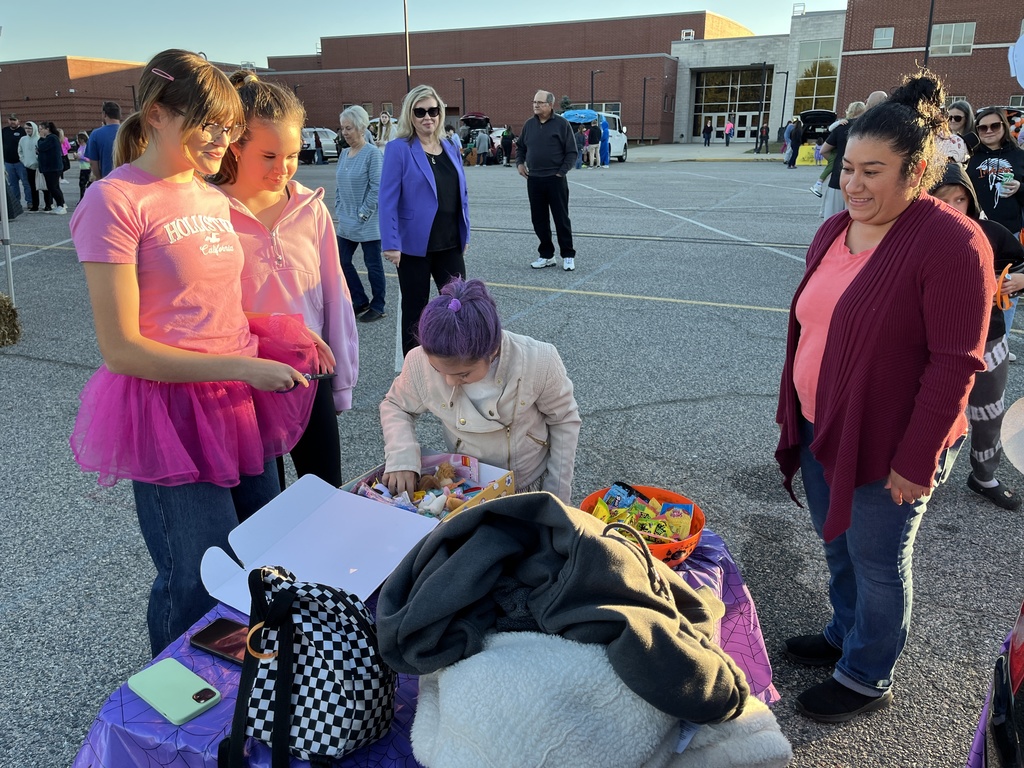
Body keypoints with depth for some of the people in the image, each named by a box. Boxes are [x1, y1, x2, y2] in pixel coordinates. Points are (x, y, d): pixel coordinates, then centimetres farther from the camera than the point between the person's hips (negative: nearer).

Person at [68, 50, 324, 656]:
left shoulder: (214, 198, 10)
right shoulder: (116, 201, -13)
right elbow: (121, 348, -16)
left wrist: (283, 335, 3)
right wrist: (240, 367, -21)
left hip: (241, 402, 7)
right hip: (171, 413, -7)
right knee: (200, 584, 3)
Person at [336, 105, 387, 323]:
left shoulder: (372, 153, -13)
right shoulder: (344, 154, 9)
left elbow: (377, 188, -16)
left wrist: (363, 214, -15)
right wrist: (339, 211, 9)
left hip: (368, 224, -8)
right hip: (346, 223, 8)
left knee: (373, 265, 4)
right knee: (343, 262, 10)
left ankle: (377, 307, 17)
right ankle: (360, 301, 24)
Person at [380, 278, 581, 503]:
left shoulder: (539, 363, -31)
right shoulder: (420, 363, -25)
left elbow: (564, 421, -12)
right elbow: (395, 406, -3)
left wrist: (557, 499, -7)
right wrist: (401, 457, -22)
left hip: (534, 488, -2)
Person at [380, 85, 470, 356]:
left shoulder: (451, 148, 9)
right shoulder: (399, 149, -8)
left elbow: (462, 194, 14)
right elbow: (388, 199, -12)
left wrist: (465, 234, 12)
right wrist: (391, 243, -18)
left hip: (450, 244, 5)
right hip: (415, 245, -5)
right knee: (415, 310, 8)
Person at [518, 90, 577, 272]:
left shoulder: (562, 124, -4)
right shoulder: (529, 124, 9)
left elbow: (571, 152, -4)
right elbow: (521, 147, 21)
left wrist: (561, 172, -11)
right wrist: (519, 163, 4)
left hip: (555, 179, -5)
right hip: (533, 179, 5)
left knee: (561, 218, 1)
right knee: (539, 219, 8)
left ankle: (568, 255, 10)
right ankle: (546, 255, 18)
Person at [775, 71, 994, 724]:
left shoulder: (950, 244, -20)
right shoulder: (835, 231, 4)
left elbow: (954, 367, -20)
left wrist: (916, 461, -19)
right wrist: (797, 416, 15)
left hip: (883, 446, -7)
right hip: (820, 428, 7)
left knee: (877, 563, 11)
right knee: (837, 544, 23)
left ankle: (868, 678, 33)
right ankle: (845, 635, 47)